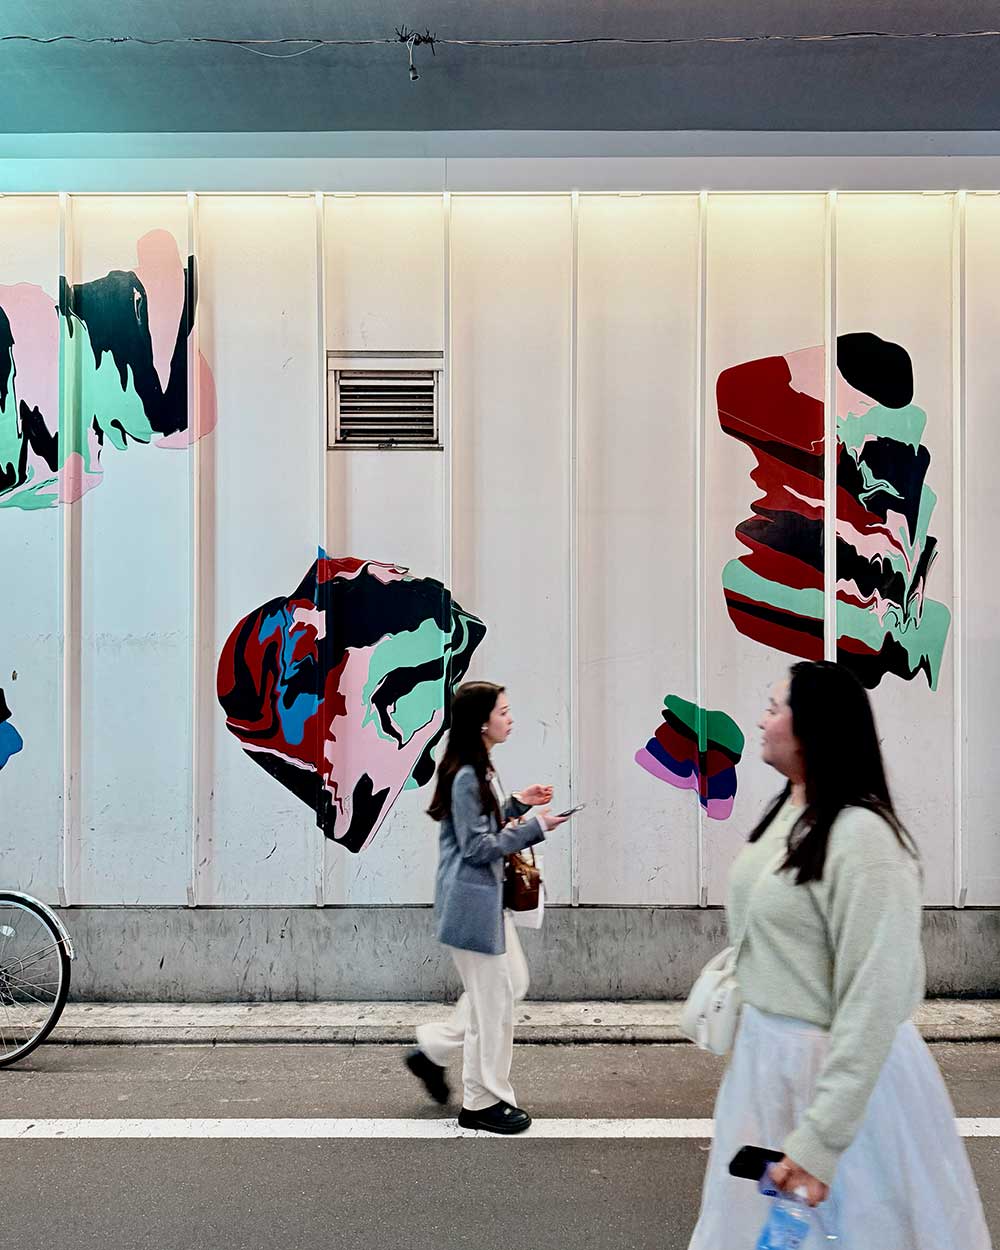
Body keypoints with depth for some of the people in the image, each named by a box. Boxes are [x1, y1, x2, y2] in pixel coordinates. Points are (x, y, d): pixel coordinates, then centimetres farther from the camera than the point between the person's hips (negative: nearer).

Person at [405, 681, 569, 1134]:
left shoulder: (480, 771, 11)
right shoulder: (466, 776, -21)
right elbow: (477, 846, -21)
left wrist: (517, 803, 7)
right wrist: (535, 827, -19)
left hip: (487, 896, 10)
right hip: (471, 898, -10)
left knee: (513, 983, 18)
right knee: (493, 999, 1)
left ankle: (433, 1049, 25)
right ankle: (483, 1102, 17)